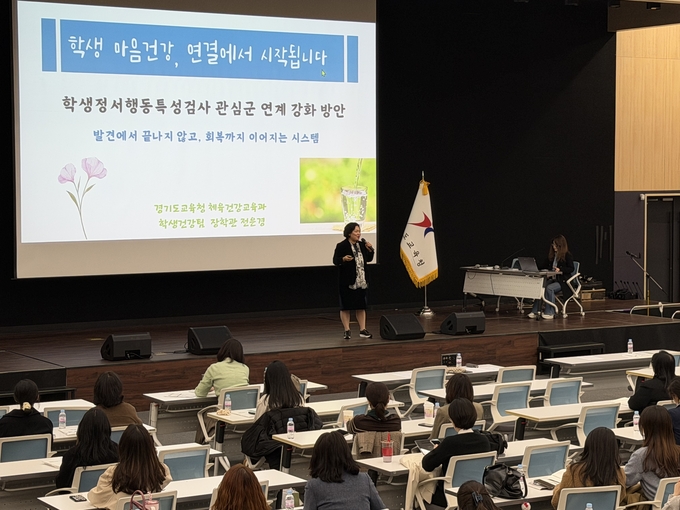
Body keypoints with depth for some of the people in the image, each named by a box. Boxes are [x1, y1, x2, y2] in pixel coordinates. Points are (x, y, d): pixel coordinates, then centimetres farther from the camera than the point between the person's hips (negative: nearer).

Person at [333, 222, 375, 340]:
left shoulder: (362, 245, 9)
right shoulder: (341, 246, -10)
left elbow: (369, 259, 17)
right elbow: (335, 261, -11)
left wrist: (370, 250, 0)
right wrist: (343, 259, -30)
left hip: (361, 281, 6)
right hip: (347, 282, -6)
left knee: (361, 306, 9)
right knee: (345, 307, 0)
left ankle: (362, 330, 14)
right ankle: (347, 331, 7)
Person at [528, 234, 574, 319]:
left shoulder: (567, 255, -6)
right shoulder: (552, 255, 15)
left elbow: (571, 269, -11)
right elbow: (545, 265, 19)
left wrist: (560, 269, -24)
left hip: (563, 280, -7)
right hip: (552, 279, 7)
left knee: (549, 288, -31)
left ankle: (550, 312, -27)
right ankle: (535, 311, -22)